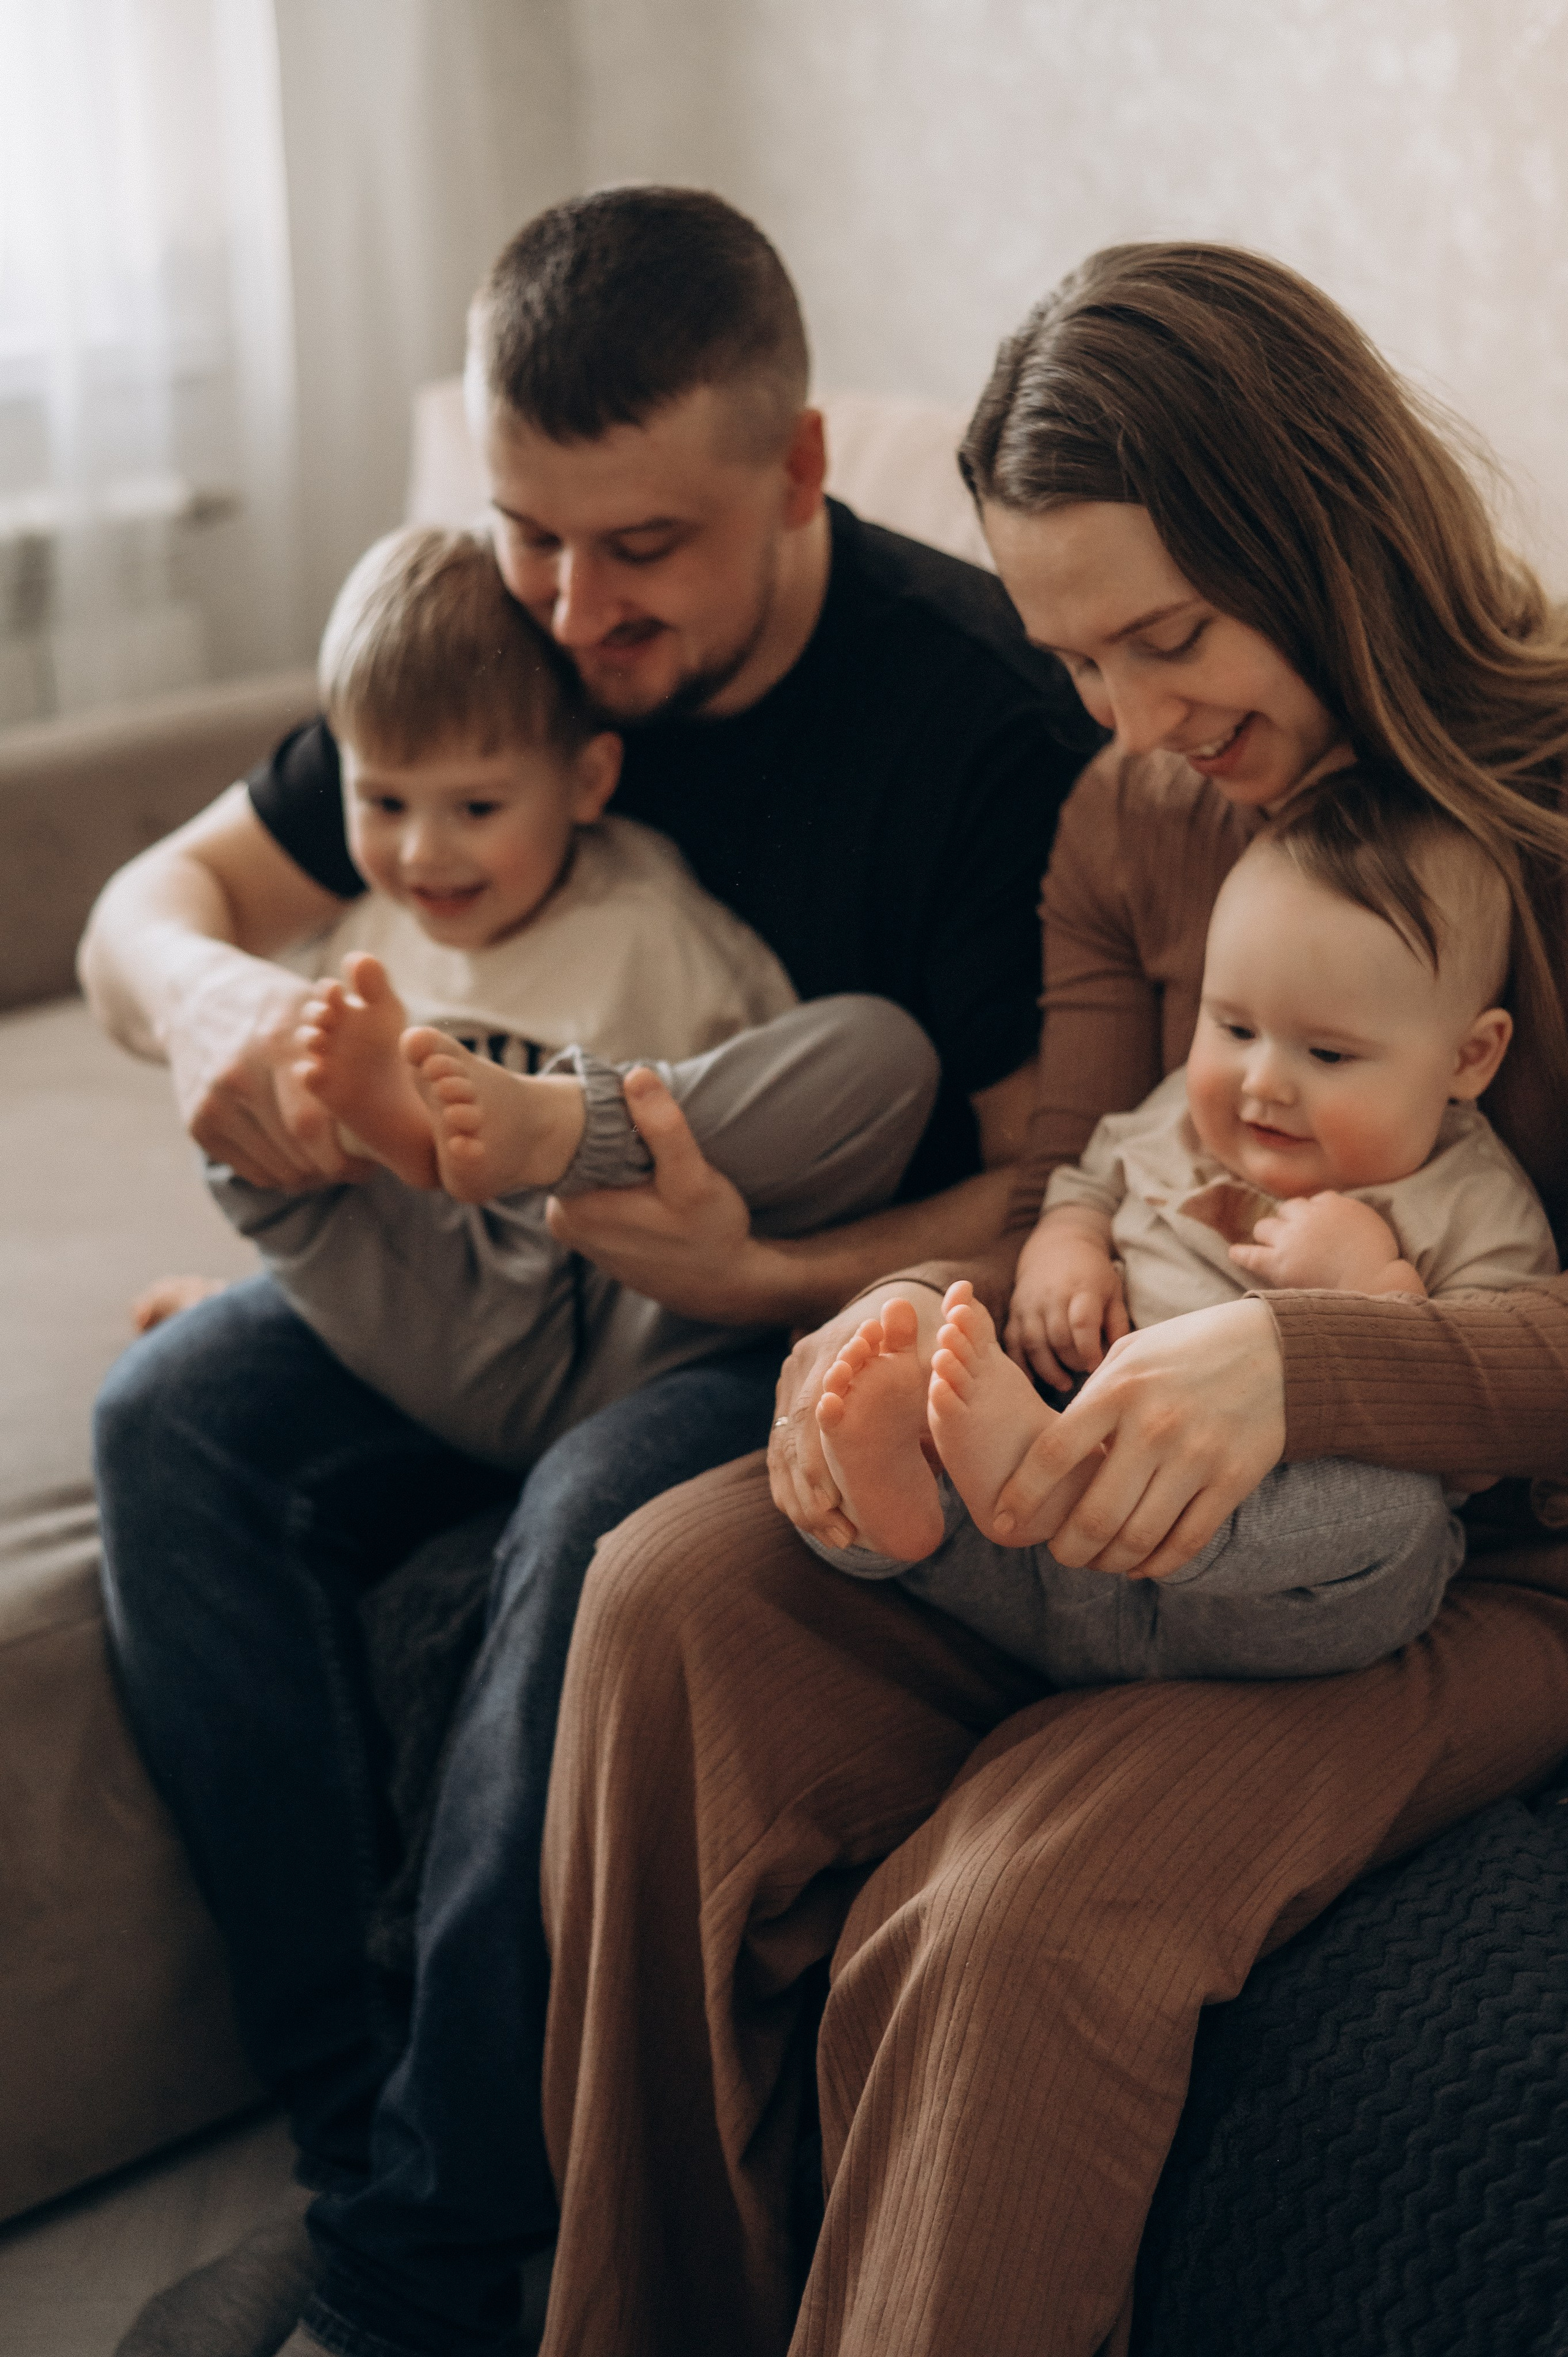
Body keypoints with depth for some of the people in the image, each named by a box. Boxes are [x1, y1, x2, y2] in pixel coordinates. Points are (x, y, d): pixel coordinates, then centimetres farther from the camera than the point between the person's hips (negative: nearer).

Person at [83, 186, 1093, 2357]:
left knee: (605, 1514, -36)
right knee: (177, 1418, -18)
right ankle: (354, 2131, -14)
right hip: (539, 1252, 6)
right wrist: (210, 996, -27)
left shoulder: (983, 713, -21)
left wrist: (759, 1277, -35)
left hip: (844, 1307, -5)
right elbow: (150, 901, -1)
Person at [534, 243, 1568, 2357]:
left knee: (1020, 1910, -32)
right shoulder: (1133, 817, 7)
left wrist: (1291, 1364, -37)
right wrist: (914, 1317, -18)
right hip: (1175, 1515, 6)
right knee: (676, 1595, -19)